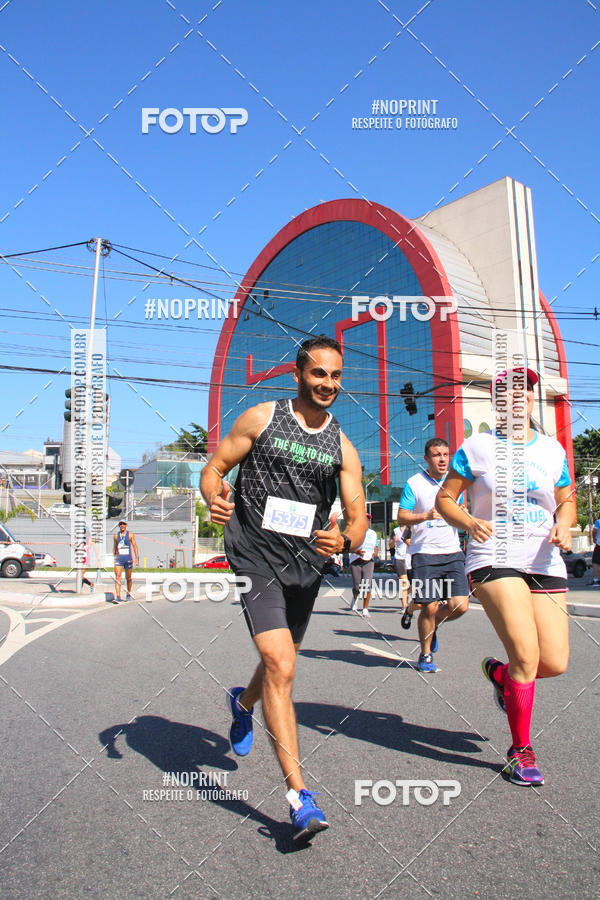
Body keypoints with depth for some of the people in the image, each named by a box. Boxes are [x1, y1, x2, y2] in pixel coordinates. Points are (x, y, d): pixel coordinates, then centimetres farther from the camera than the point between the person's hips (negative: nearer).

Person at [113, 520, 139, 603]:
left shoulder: (130, 534, 2)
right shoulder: (116, 535, 9)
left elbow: (135, 546, 0)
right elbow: (114, 548, 19)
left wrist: (137, 558, -8)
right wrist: (114, 558, 19)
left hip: (128, 558, -1)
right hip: (119, 558, 1)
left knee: (128, 578, 10)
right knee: (117, 577, -13)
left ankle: (128, 594, 29)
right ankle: (118, 597, -18)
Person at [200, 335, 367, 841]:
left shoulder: (342, 447, 5)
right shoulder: (261, 419, -2)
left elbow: (358, 516, 2)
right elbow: (215, 468, 1)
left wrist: (344, 541, -21)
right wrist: (215, 499, -22)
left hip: (307, 564, 5)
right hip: (257, 559, -4)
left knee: (279, 662, 21)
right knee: (281, 666, -17)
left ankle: (243, 703, 56)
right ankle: (299, 793, -10)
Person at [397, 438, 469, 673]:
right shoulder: (414, 483, -2)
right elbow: (401, 517, -5)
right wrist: (426, 516, -21)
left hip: (452, 553, 4)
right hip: (424, 554, -4)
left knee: (460, 605, -5)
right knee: (429, 608, -4)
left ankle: (431, 626, 26)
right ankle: (425, 655, 19)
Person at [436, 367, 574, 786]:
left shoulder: (553, 449, 11)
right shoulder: (477, 447, 2)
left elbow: (566, 500, 21)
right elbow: (445, 499, 4)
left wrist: (562, 525, -1)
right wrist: (469, 521, -16)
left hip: (546, 564, 4)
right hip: (495, 559, -4)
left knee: (555, 663, -2)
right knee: (526, 654, -16)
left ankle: (498, 672, 33)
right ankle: (520, 750, 7)